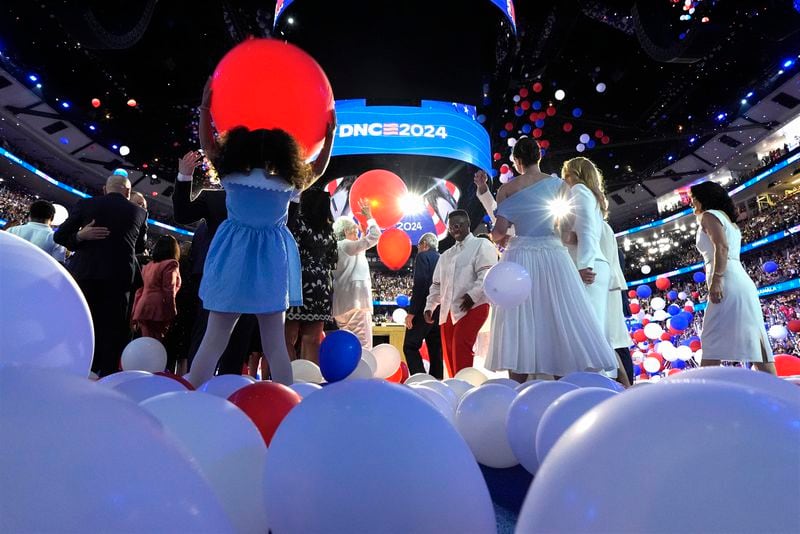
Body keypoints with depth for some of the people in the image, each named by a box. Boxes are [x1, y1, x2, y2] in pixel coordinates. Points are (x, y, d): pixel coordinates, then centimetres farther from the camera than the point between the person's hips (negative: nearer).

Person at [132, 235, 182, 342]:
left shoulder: (148, 266, 20)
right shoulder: (171, 264, -3)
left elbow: (140, 290, 18)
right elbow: (169, 291, -11)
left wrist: (135, 312, 20)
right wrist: (172, 312, -8)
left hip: (143, 309, 7)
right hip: (157, 309, -7)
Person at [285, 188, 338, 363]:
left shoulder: (298, 221, -3)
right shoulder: (328, 227, 13)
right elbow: (333, 257, 16)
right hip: (322, 285, 5)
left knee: (289, 338, -1)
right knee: (312, 340, 7)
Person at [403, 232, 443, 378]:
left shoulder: (423, 256, -3)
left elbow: (420, 284, -16)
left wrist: (411, 312, -16)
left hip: (424, 310, -7)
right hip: (440, 311, 8)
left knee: (410, 347, -4)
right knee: (436, 350, 9)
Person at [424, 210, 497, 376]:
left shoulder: (481, 245, 4)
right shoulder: (446, 255, 24)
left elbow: (487, 274, -10)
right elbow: (437, 284, 25)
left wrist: (472, 294, -21)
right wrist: (429, 306, 14)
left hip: (472, 307, -7)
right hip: (448, 311, 7)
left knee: (460, 348, -17)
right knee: (449, 353, 5)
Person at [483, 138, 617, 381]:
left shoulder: (507, 188, 2)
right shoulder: (559, 185, 7)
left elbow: (499, 230, -4)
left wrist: (498, 238, 17)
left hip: (520, 257, -1)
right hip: (552, 255, 1)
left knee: (519, 323, 0)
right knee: (561, 320, 4)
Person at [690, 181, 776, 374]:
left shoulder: (709, 215, 2)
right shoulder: (729, 221, 29)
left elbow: (722, 248, -14)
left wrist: (716, 279, -22)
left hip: (728, 282, -9)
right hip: (742, 282, 9)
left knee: (713, 340, -14)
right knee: (755, 339, 4)